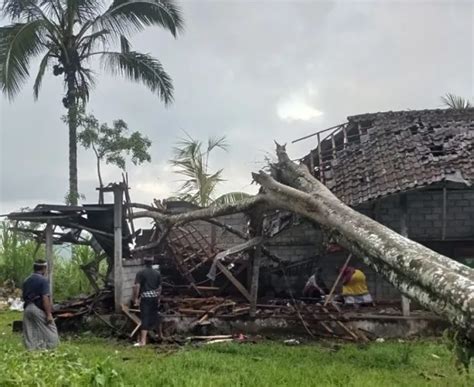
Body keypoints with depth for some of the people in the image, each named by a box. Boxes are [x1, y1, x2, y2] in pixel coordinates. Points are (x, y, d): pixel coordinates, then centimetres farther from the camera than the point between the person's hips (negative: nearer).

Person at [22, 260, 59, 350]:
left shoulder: (26, 281, 13)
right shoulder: (43, 280, -10)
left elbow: (24, 297, 17)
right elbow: (45, 298, -17)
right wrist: (49, 314, -16)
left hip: (27, 308, 7)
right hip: (39, 309, -7)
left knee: (30, 333, 8)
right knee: (49, 332, 0)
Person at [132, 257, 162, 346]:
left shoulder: (141, 273, -7)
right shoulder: (157, 273, 8)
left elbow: (137, 286, -14)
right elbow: (159, 287, 13)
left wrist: (135, 298, -9)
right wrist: (158, 298, 23)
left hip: (145, 297, -5)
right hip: (154, 297, 5)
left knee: (145, 318, -10)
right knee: (156, 315, 21)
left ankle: (143, 341, -18)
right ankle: (160, 334, 37)